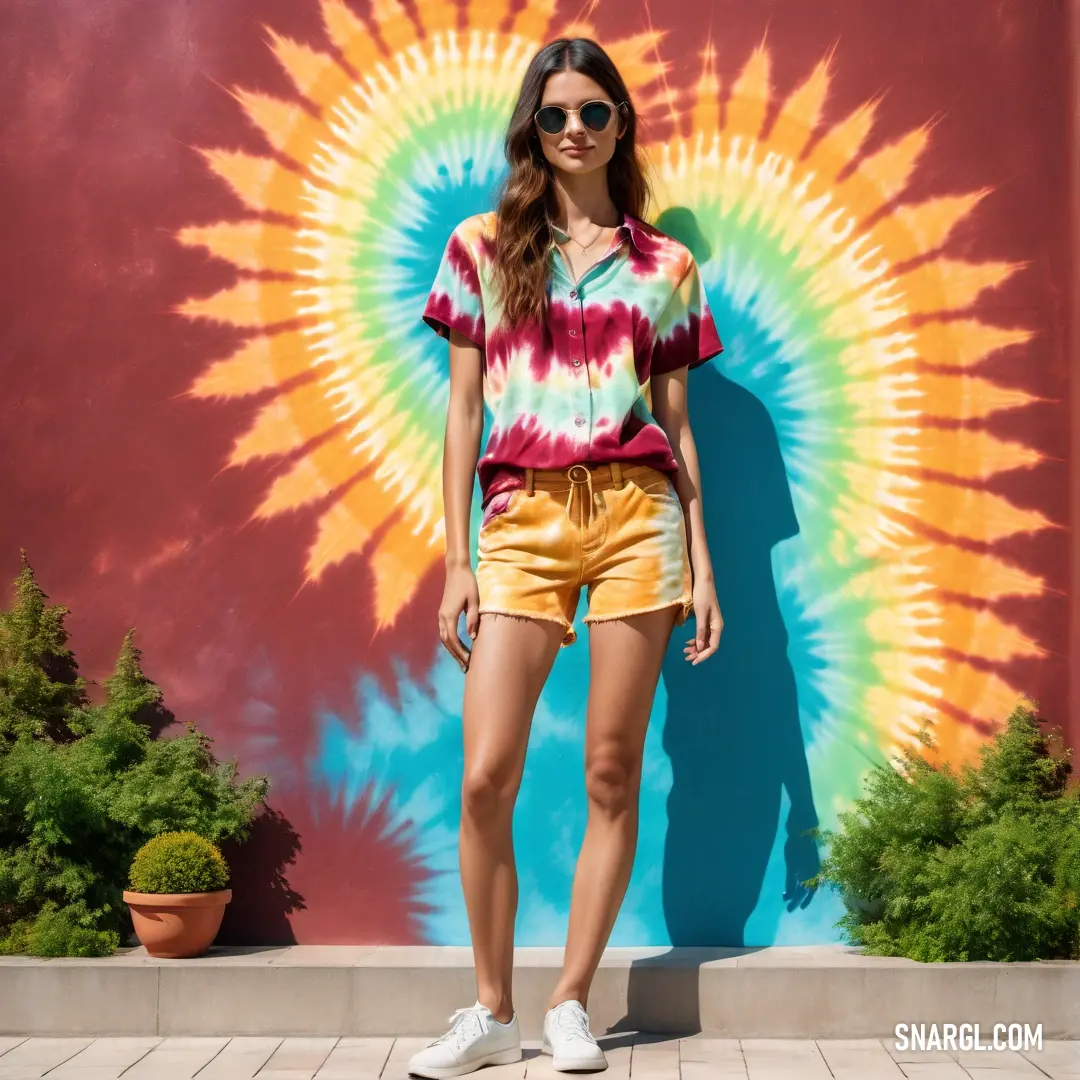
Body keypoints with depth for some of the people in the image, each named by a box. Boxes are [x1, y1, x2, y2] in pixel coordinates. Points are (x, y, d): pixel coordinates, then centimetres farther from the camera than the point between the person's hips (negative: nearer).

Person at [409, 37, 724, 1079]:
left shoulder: (664, 266, 12)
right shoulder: (482, 247, 10)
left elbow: (677, 425, 12)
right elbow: (463, 411, 8)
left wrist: (700, 562, 6)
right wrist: (456, 559, 1)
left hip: (636, 514, 1)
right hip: (523, 519, 0)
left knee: (612, 773, 1)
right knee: (485, 777, -7)